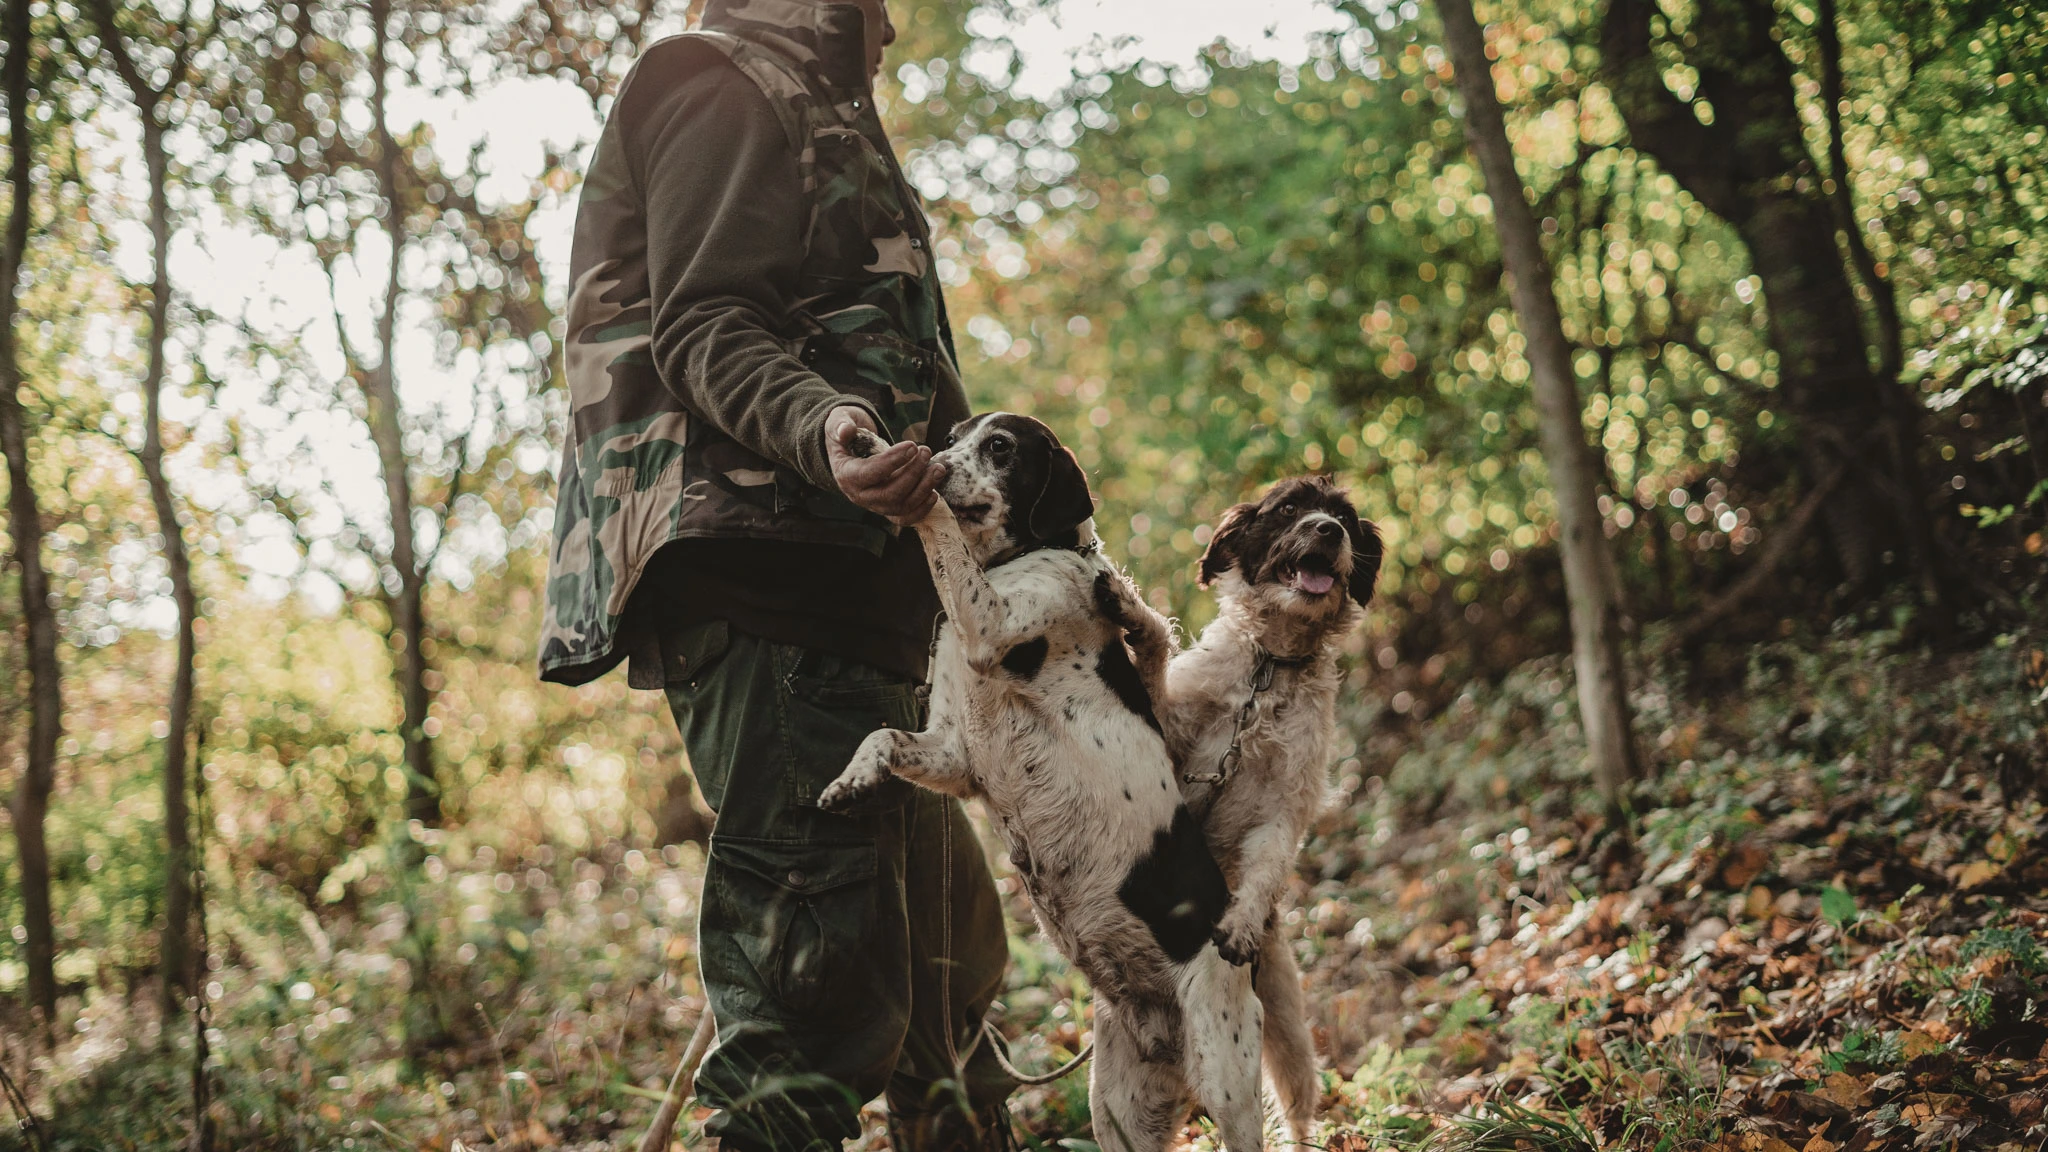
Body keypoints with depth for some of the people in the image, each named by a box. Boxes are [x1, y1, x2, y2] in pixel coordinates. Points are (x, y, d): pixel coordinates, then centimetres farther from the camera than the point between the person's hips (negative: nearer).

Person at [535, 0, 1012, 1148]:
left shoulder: (809, 110, 33)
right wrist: (822, 428, -31)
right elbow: (702, 323, -14)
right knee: (813, 936, -18)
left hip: (840, 576, 11)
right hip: (759, 556, -11)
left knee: (941, 921, 16)